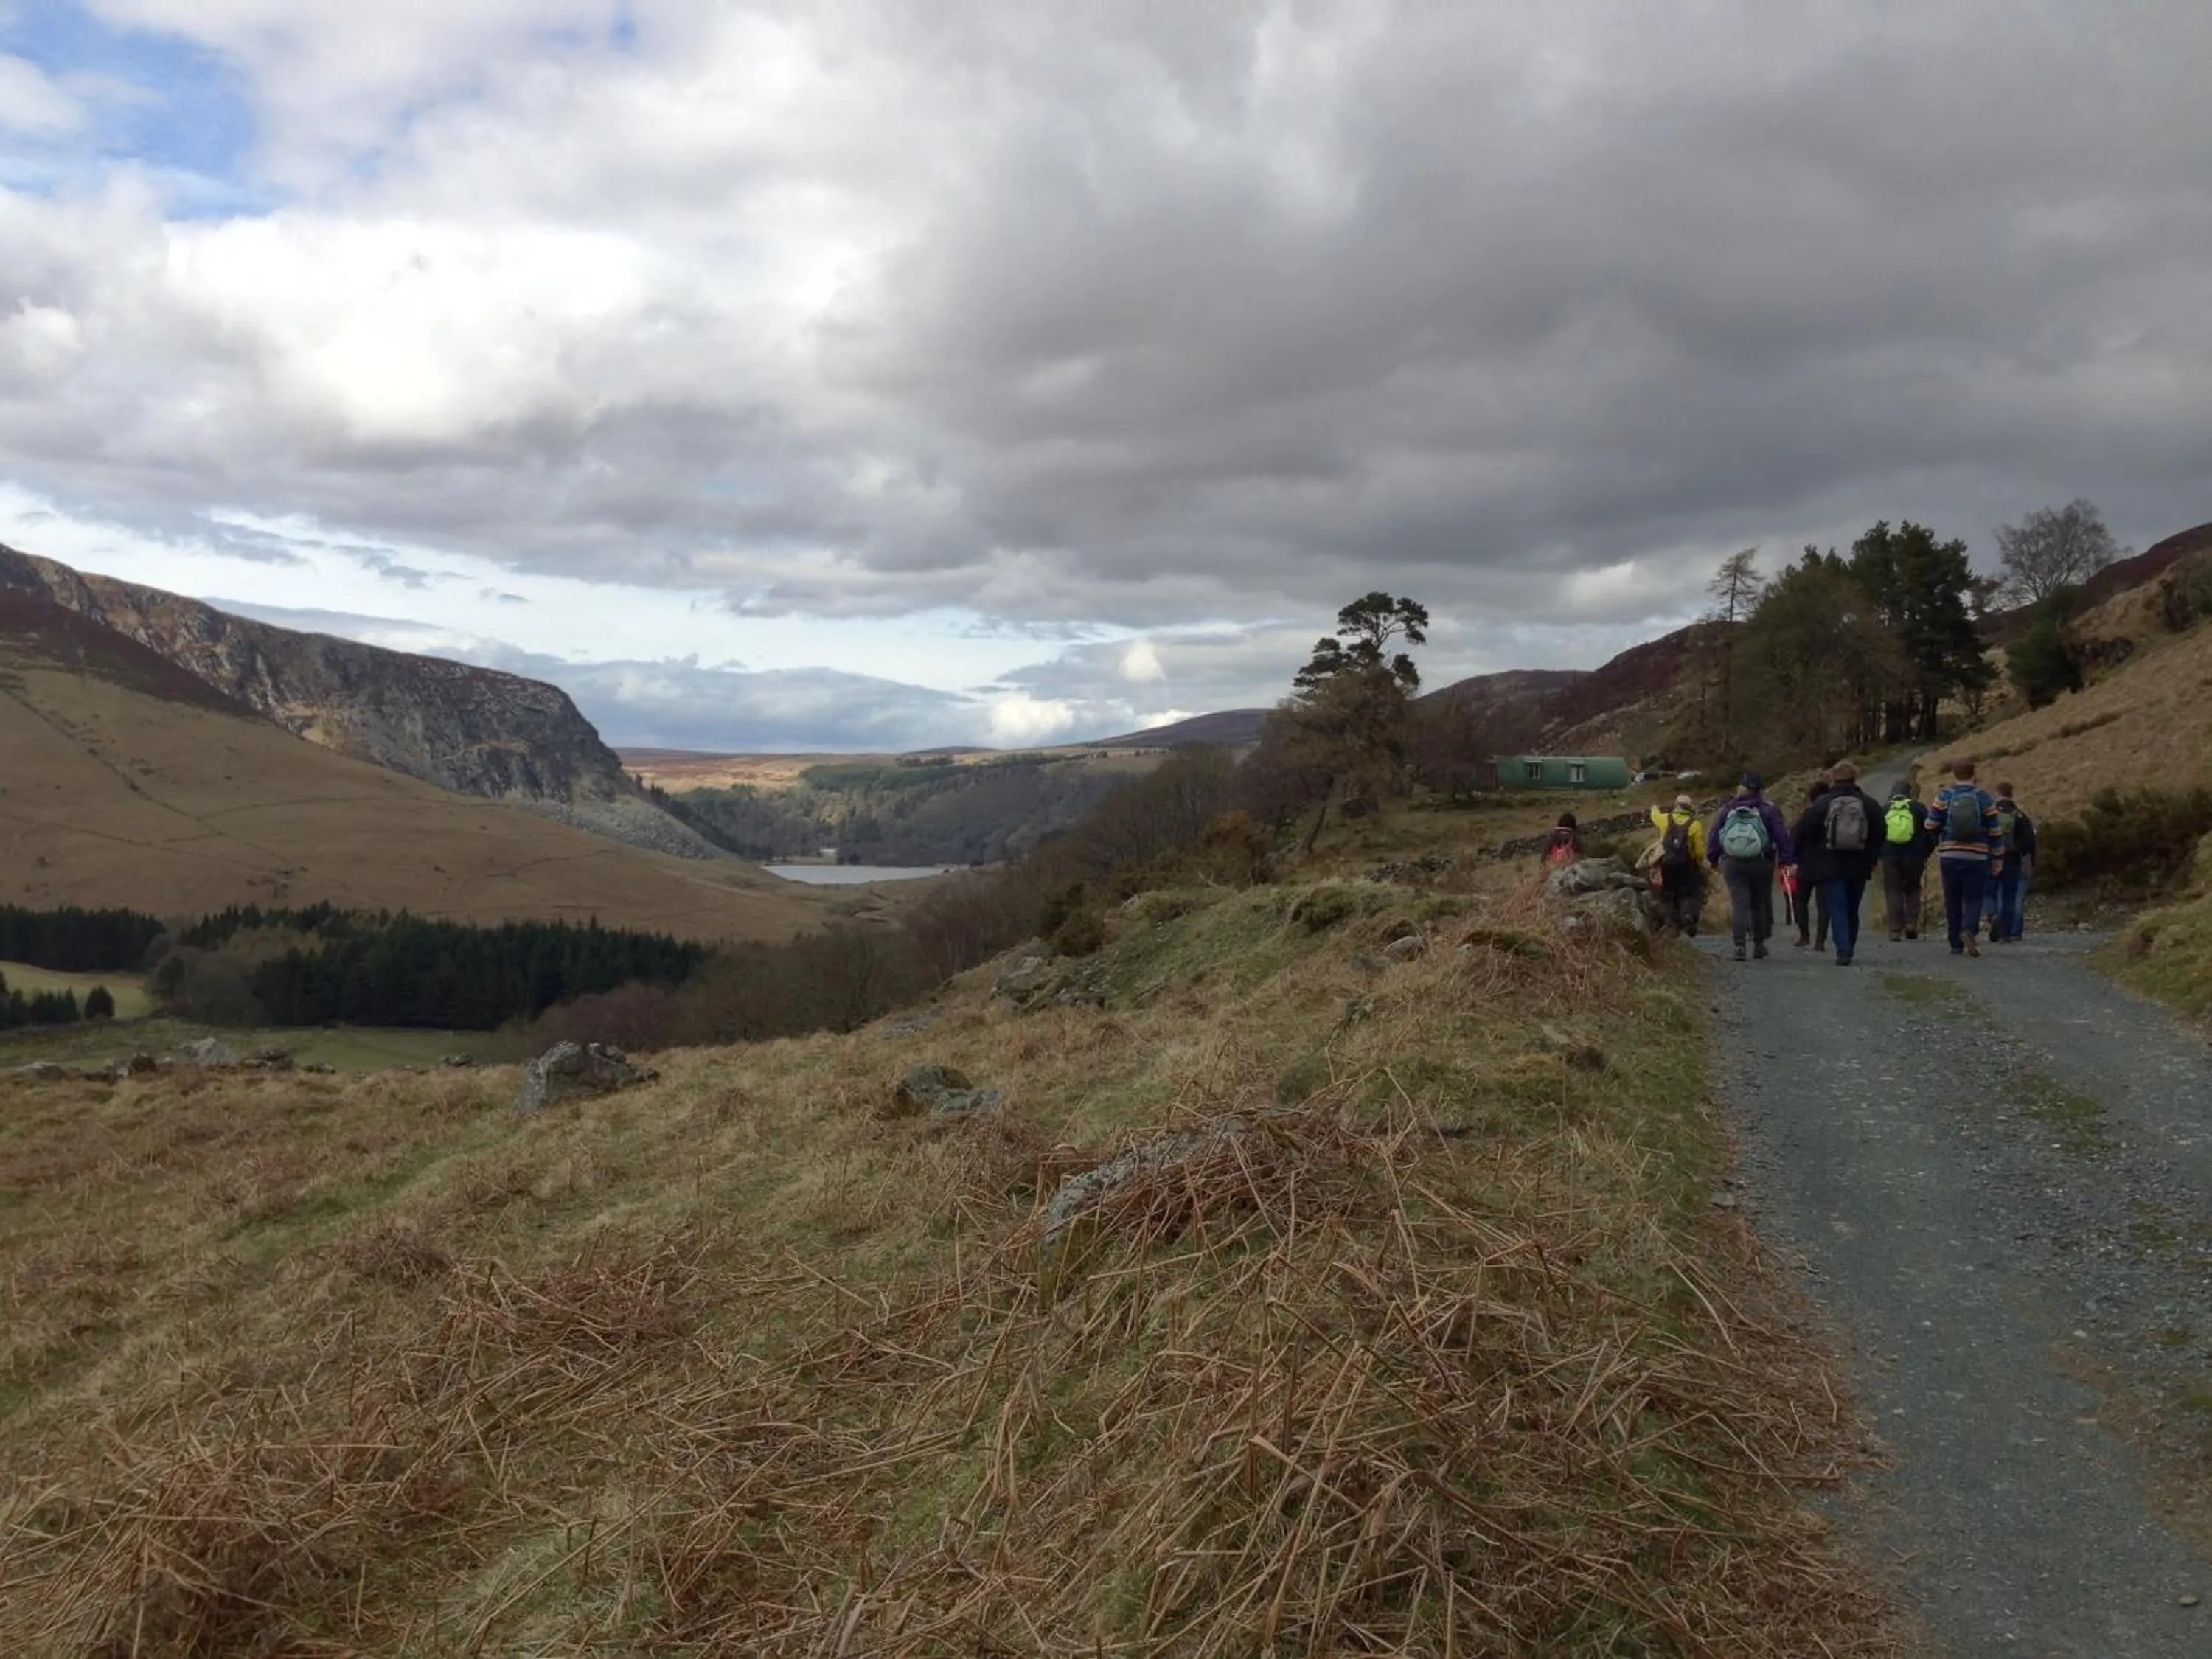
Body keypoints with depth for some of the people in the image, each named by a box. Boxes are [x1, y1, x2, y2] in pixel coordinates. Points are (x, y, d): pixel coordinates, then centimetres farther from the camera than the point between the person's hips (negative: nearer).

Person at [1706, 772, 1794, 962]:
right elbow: (1782, 835, -3)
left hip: (1732, 864, 1)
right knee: (1760, 903, 14)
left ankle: (1739, 945, -16)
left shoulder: (1728, 810, 8)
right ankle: (1759, 944, 20)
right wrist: (1787, 859, 2)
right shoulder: (1769, 810, 1)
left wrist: (1713, 859, 18)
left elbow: (1713, 834, 10)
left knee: (1739, 904, -3)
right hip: (1761, 864, -1)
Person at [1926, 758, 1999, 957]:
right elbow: (1994, 831, 3)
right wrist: (1995, 857, 10)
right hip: (1977, 857, -1)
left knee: (1953, 901, 7)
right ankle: (1968, 930, -24)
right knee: (1973, 898, 3)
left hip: (1949, 856, 1)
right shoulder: (1984, 799, 1)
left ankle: (1956, 944, 9)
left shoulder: (1944, 797, -1)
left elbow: (1931, 827, -2)